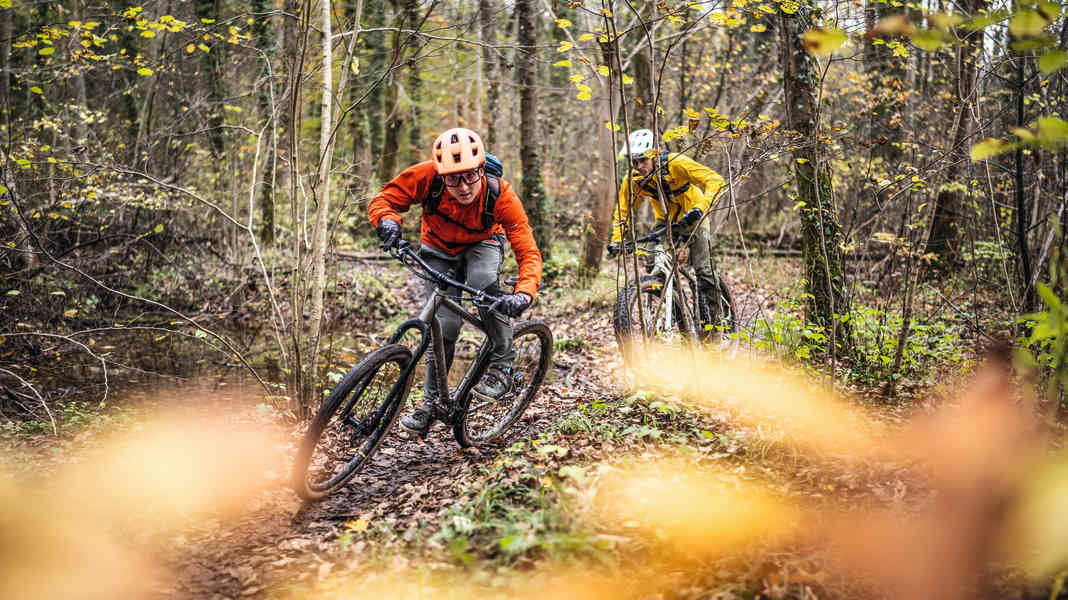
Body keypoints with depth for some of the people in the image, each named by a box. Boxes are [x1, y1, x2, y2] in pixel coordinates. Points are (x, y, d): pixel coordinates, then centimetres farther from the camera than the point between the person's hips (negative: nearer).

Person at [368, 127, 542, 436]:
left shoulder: (500, 195, -34)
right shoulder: (427, 176, -33)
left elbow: (528, 251, -34)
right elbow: (382, 200, -21)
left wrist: (524, 294, -52)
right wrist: (388, 221, -45)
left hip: (482, 245, -1)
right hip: (439, 251, 1)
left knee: (482, 281, -35)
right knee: (444, 324, -10)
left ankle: (503, 367, -18)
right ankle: (434, 399, 12)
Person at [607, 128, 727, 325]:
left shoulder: (676, 163, -30)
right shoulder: (633, 179, -16)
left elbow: (715, 180, -34)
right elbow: (623, 210, -2)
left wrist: (700, 208, -48)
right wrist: (617, 240, -15)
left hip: (691, 219, -4)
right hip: (665, 222, 4)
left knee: (703, 270, -12)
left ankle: (715, 316, 5)